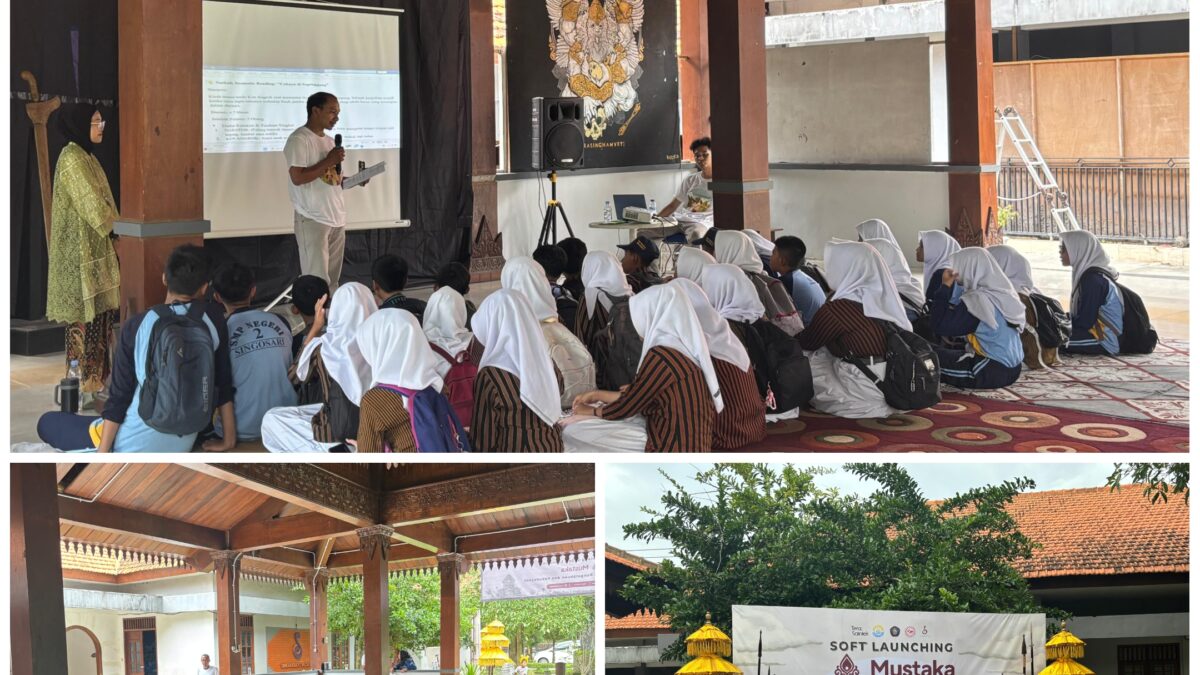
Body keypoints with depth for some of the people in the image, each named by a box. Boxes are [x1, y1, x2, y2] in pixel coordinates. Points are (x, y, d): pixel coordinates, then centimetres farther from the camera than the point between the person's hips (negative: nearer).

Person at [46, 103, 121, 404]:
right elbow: (92, 205, -18)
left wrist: (115, 227, 9)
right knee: (84, 315, -6)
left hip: (95, 247, 9)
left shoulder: (87, 156, 15)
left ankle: (95, 378, 15)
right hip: (79, 251, -9)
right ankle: (82, 385, -2)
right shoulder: (72, 159, -14)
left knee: (100, 311, 10)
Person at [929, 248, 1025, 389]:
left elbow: (941, 326, -19)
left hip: (991, 373, -9)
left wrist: (945, 287, -12)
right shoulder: (1002, 293, 6)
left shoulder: (977, 301, -20)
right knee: (948, 350, 27)